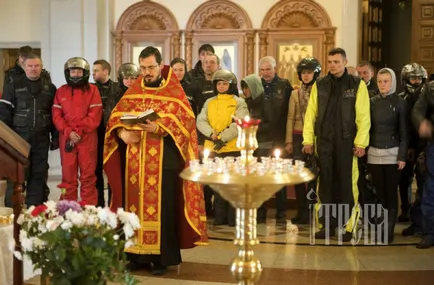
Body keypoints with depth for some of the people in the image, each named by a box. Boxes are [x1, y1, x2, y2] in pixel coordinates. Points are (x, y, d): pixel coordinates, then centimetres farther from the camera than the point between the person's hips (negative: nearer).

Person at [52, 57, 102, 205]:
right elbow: (56, 116, 4)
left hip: (87, 138, -2)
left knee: (88, 175, 1)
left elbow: (95, 116, -5)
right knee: (68, 175, 6)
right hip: (66, 138, 2)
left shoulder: (92, 90, 3)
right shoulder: (61, 91, 11)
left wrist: (79, 131, -13)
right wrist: (69, 132, -11)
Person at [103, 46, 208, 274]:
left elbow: (184, 121, -10)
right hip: (134, 160, 4)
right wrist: (123, 132, -13)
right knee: (134, 205, 6)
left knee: (162, 207, -1)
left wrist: (159, 128, -25)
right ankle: (137, 254, 16)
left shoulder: (174, 92, 1)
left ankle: (162, 257, 8)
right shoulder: (133, 91, 13)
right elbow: (116, 117, 8)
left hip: (164, 160, -4)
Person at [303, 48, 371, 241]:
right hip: (324, 141, 3)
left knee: (346, 183, 1)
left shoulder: (357, 85, 1)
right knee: (325, 183, 7)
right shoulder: (319, 85, 9)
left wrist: (361, 142, -9)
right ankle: (327, 225, 16)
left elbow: (363, 116, -3)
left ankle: (347, 226, 11)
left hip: (347, 141, -2)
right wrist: (308, 140, 1)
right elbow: (311, 114, 6)